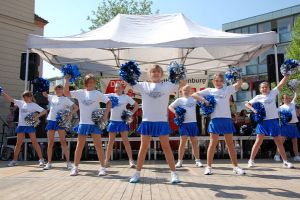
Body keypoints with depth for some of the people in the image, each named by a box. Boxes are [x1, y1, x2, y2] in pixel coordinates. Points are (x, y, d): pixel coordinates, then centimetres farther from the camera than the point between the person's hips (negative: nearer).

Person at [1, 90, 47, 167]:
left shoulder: (34, 105, -1)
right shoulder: (21, 103, 9)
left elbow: (44, 111, -6)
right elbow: (10, 99, 7)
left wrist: (37, 116, -19)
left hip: (30, 125, -4)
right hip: (21, 125, 4)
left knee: (34, 142, -5)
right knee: (18, 143, 9)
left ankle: (41, 159, -3)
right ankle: (14, 160, 18)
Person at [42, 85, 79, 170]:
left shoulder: (65, 99, 0)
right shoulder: (52, 97, 14)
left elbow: (76, 107, -5)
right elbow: (44, 94, 32)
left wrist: (70, 115, -17)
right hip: (51, 120, 5)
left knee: (63, 142, -7)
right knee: (50, 143, 6)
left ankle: (68, 162, -3)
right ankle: (49, 163, 13)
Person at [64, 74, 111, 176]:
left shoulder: (98, 93, 0)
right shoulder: (80, 93, 7)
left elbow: (109, 102, -1)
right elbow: (66, 93, 4)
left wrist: (105, 115, -10)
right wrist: (67, 80, -4)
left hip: (95, 122, -2)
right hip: (83, 123, 3)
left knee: (98, 145, -1)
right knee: (79, 146, 8)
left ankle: (103, 167, 6)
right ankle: (75, 167, 18)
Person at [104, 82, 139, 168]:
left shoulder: (126, 97, 0)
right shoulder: (111, 95, 4)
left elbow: (136, 105, 4)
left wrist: (131, 113, -6)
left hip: (122, 121, -2)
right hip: (113, 121, 2)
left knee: (125, 140, -4)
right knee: (111, 141, 8)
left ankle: (131, 160, 2)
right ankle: (107, 160, 16)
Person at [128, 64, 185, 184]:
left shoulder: (167, 85, 5)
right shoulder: (143, 85, 6)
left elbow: (181, 84, 3)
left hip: (162, 121, -1)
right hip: (147, 121, 1)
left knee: (166, 147, 4)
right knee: (143, 147, 7)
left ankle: (174, 173, 12)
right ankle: (137, 173, 18)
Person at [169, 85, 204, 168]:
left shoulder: (194, 99, 10)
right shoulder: (179, 100, 7)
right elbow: (170, 106, 6)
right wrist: (175, 112, -10)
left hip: (193, 122, 2)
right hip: (183, 123, -2)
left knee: (195, 142, 7)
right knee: (183, 141, -5)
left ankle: (197, 160, 17)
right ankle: (180, 161, 5)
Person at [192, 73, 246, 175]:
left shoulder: (228, 89, 13)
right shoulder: (209, 90, 10)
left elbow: (239, 83, 7)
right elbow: (194, 95, 6)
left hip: (227, 119, 2)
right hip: (215, 119, -1)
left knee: (230, 143, 8)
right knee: (213, 143, 0)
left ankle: (235, 166, 16)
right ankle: (209, 166, 7)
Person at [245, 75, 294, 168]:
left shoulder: (273, 93, 9)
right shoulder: (258, 97, 5)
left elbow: (281, 83, 2)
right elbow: (247, 104, 6)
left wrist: (287, 74, -5)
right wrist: (253, 109, -11)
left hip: (273, 120, 2)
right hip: (263, 121, -2)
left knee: (279, 141, 8)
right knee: (258, 141, -4)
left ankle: (285, 161, 18)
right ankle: (251, 160, 2)